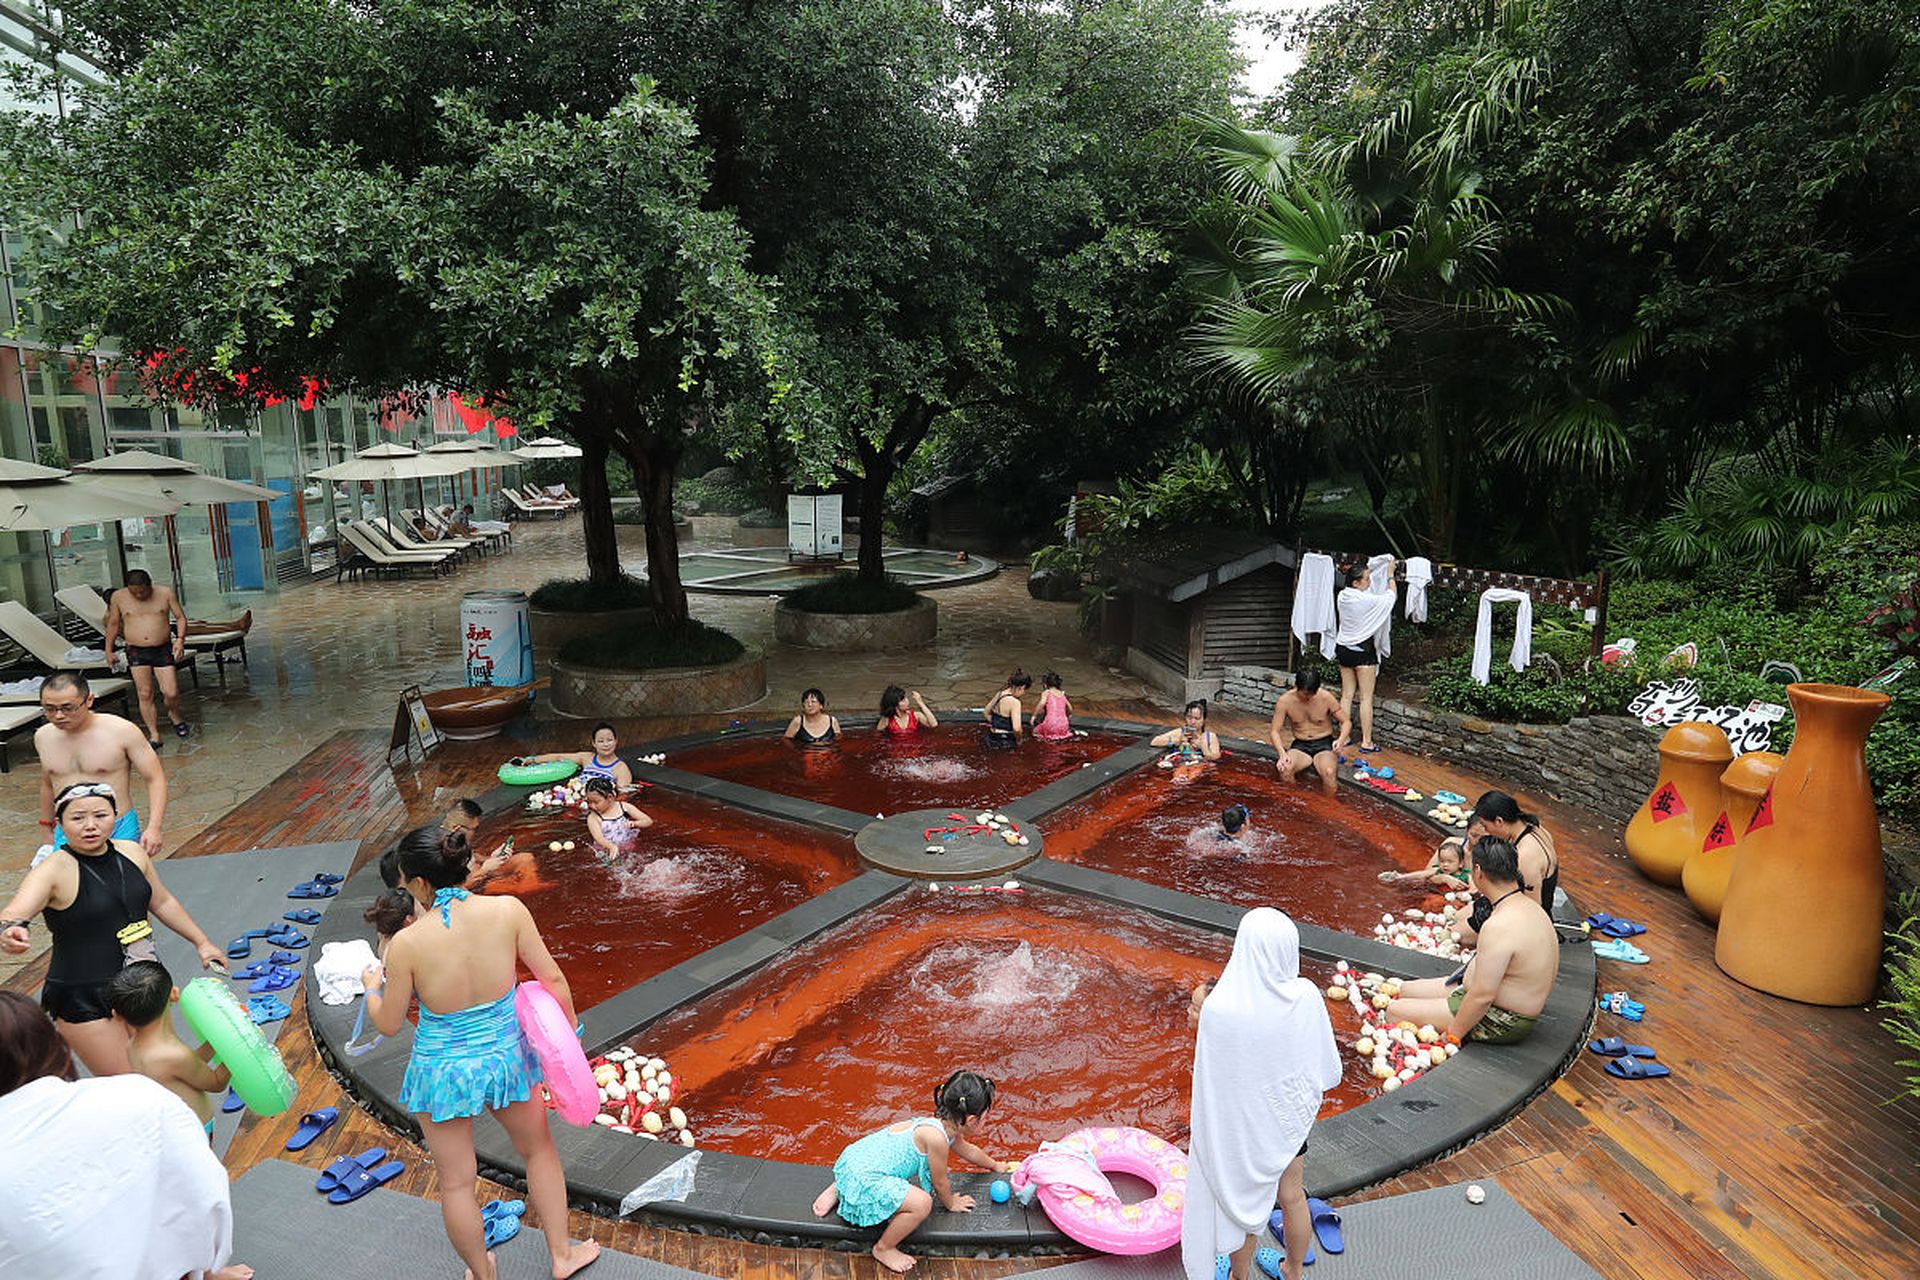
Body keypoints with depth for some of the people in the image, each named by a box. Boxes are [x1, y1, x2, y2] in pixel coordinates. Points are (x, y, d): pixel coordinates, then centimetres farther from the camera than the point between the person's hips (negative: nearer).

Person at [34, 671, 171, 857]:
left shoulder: (122, 732, -10)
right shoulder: (42, 737, 5)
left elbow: (155, 780, -8)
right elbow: (47, 784, 23)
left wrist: (153, 828, -18)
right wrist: (47, 828, 28)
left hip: (118, 834, -3)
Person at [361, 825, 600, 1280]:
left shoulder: (407, 944, -24)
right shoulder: (508, 911, -20)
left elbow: (388, 1024, -9)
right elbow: (552, 979, -9)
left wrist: (373, 986, 13)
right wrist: (569, 1033, 8)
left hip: (442, 1068, -2)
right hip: (505, 1054, 2)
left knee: (456, 1182, 22)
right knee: (538, 1149, 28)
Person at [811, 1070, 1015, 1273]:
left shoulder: (946, 1125, 4)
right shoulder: (936, 1137, -24)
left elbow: (966, 1149, 26)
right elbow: (940, 1182, -9)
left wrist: (996, 1166, 41)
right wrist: (951, 1203, 12)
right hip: (863, 1179, -10)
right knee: (921, 1203, -22)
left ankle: (837, 1191, 34)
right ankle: (883, 1249, 3)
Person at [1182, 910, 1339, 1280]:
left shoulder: (1219, 1008, -33)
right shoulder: (1306, 996, -23)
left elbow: (1211, 1075, -19)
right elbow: (1328, 1068, -10)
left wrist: (1200, 1022, -7)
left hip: (1241, 1121, -3)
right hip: (1290, 1117, 3)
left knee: (1245, 1205, 22)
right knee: (1292, 1196, 27)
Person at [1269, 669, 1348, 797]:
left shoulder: (1326, 698, -11)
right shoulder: (1284, 701, -9)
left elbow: (1346, 722, -2)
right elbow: (1274, 730, -7)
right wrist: (1282, 753, -25)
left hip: (1324, 745, -1)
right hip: (1299, 746, 1)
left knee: (1329, 774, -34)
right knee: (1285, 770, -34)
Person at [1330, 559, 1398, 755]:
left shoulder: (1341, 596, 0)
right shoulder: (1367, 600, -19)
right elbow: (1392, 595, -4)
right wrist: (1390, 574, 10)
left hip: (1343, 649, 7)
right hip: (1362, 650, -7)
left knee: (1346, 695, 12)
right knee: (1366, 698, -1)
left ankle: (1343, 736, 16)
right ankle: (1366, 741, 2)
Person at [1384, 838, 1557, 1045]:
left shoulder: (1499, 926, -31)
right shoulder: (1529, 907, 2)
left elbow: (1483, 996, -29)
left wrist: (1452, 1035, -17)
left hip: (1501, 1023, -10)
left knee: (1394, 1011, -6)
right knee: (1405, 990, 16)